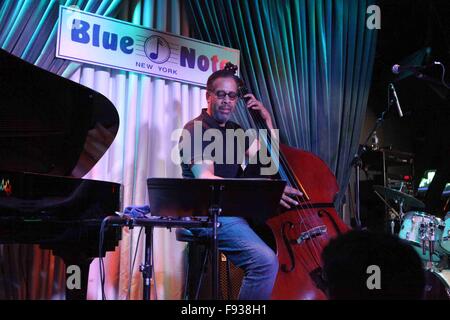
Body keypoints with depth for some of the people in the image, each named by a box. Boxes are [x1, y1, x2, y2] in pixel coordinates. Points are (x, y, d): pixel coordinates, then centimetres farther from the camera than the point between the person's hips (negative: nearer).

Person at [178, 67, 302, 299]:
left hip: (236, 211, 8)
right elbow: (206, 180, -20)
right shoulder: (196, 130, -6)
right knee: (265, 260, -29)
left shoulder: (235, 131, 19)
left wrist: (267, 119, 9)